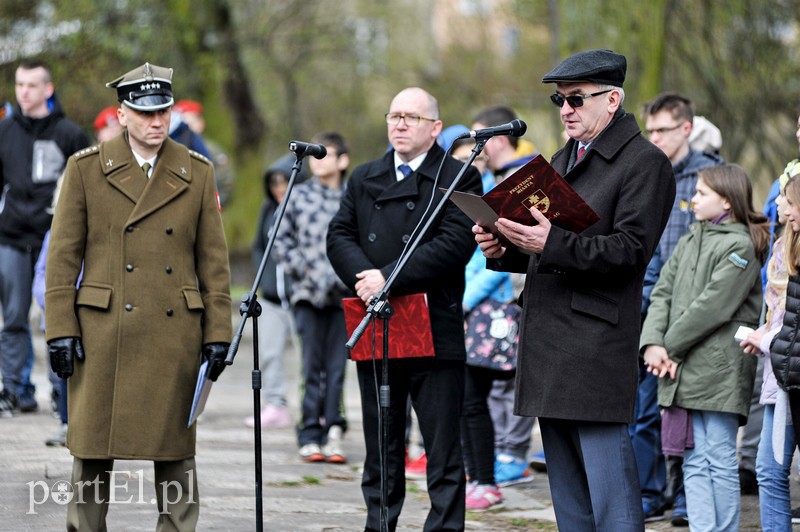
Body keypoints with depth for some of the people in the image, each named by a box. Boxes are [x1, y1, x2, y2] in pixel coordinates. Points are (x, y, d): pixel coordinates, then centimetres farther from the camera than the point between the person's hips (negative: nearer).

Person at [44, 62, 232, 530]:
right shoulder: (87, 169, 3)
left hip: (175, 333, 1)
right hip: (104, 333, -1)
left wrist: (217, 334, 2)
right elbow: (63, 257, 2)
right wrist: (61, 330, -5)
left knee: (176, 448, 4)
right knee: (93, 447, 1)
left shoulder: (197, 173, 8)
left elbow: (214, 261, 8)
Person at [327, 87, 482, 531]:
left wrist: (389, 278, -19)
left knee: (443, 450, -2)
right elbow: (339, 235, 7)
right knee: (381, 449, 12)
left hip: (435, 334, -5)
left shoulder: (459, 179, -2)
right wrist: (363, 277, -13)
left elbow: (454, 244, -14)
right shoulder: (364, 179, 15)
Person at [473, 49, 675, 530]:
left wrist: (553, 245, -25)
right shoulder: (563, 160, 22)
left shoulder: (645, 163, -5)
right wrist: (504, 249, 5)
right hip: (547, 345, 9)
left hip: (596, 352, -9)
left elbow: (629, 251, -15)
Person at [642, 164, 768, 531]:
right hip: (684, 371, 7)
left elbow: (713, 306, -13)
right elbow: (663, 293, 11)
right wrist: (652, 343, -5)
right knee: (694, 460, 6)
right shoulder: (689, 242, 17)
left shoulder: (739, 246, -7)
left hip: (720, 370, -7)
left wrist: (671, 346, -9)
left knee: (720, 458, -2)